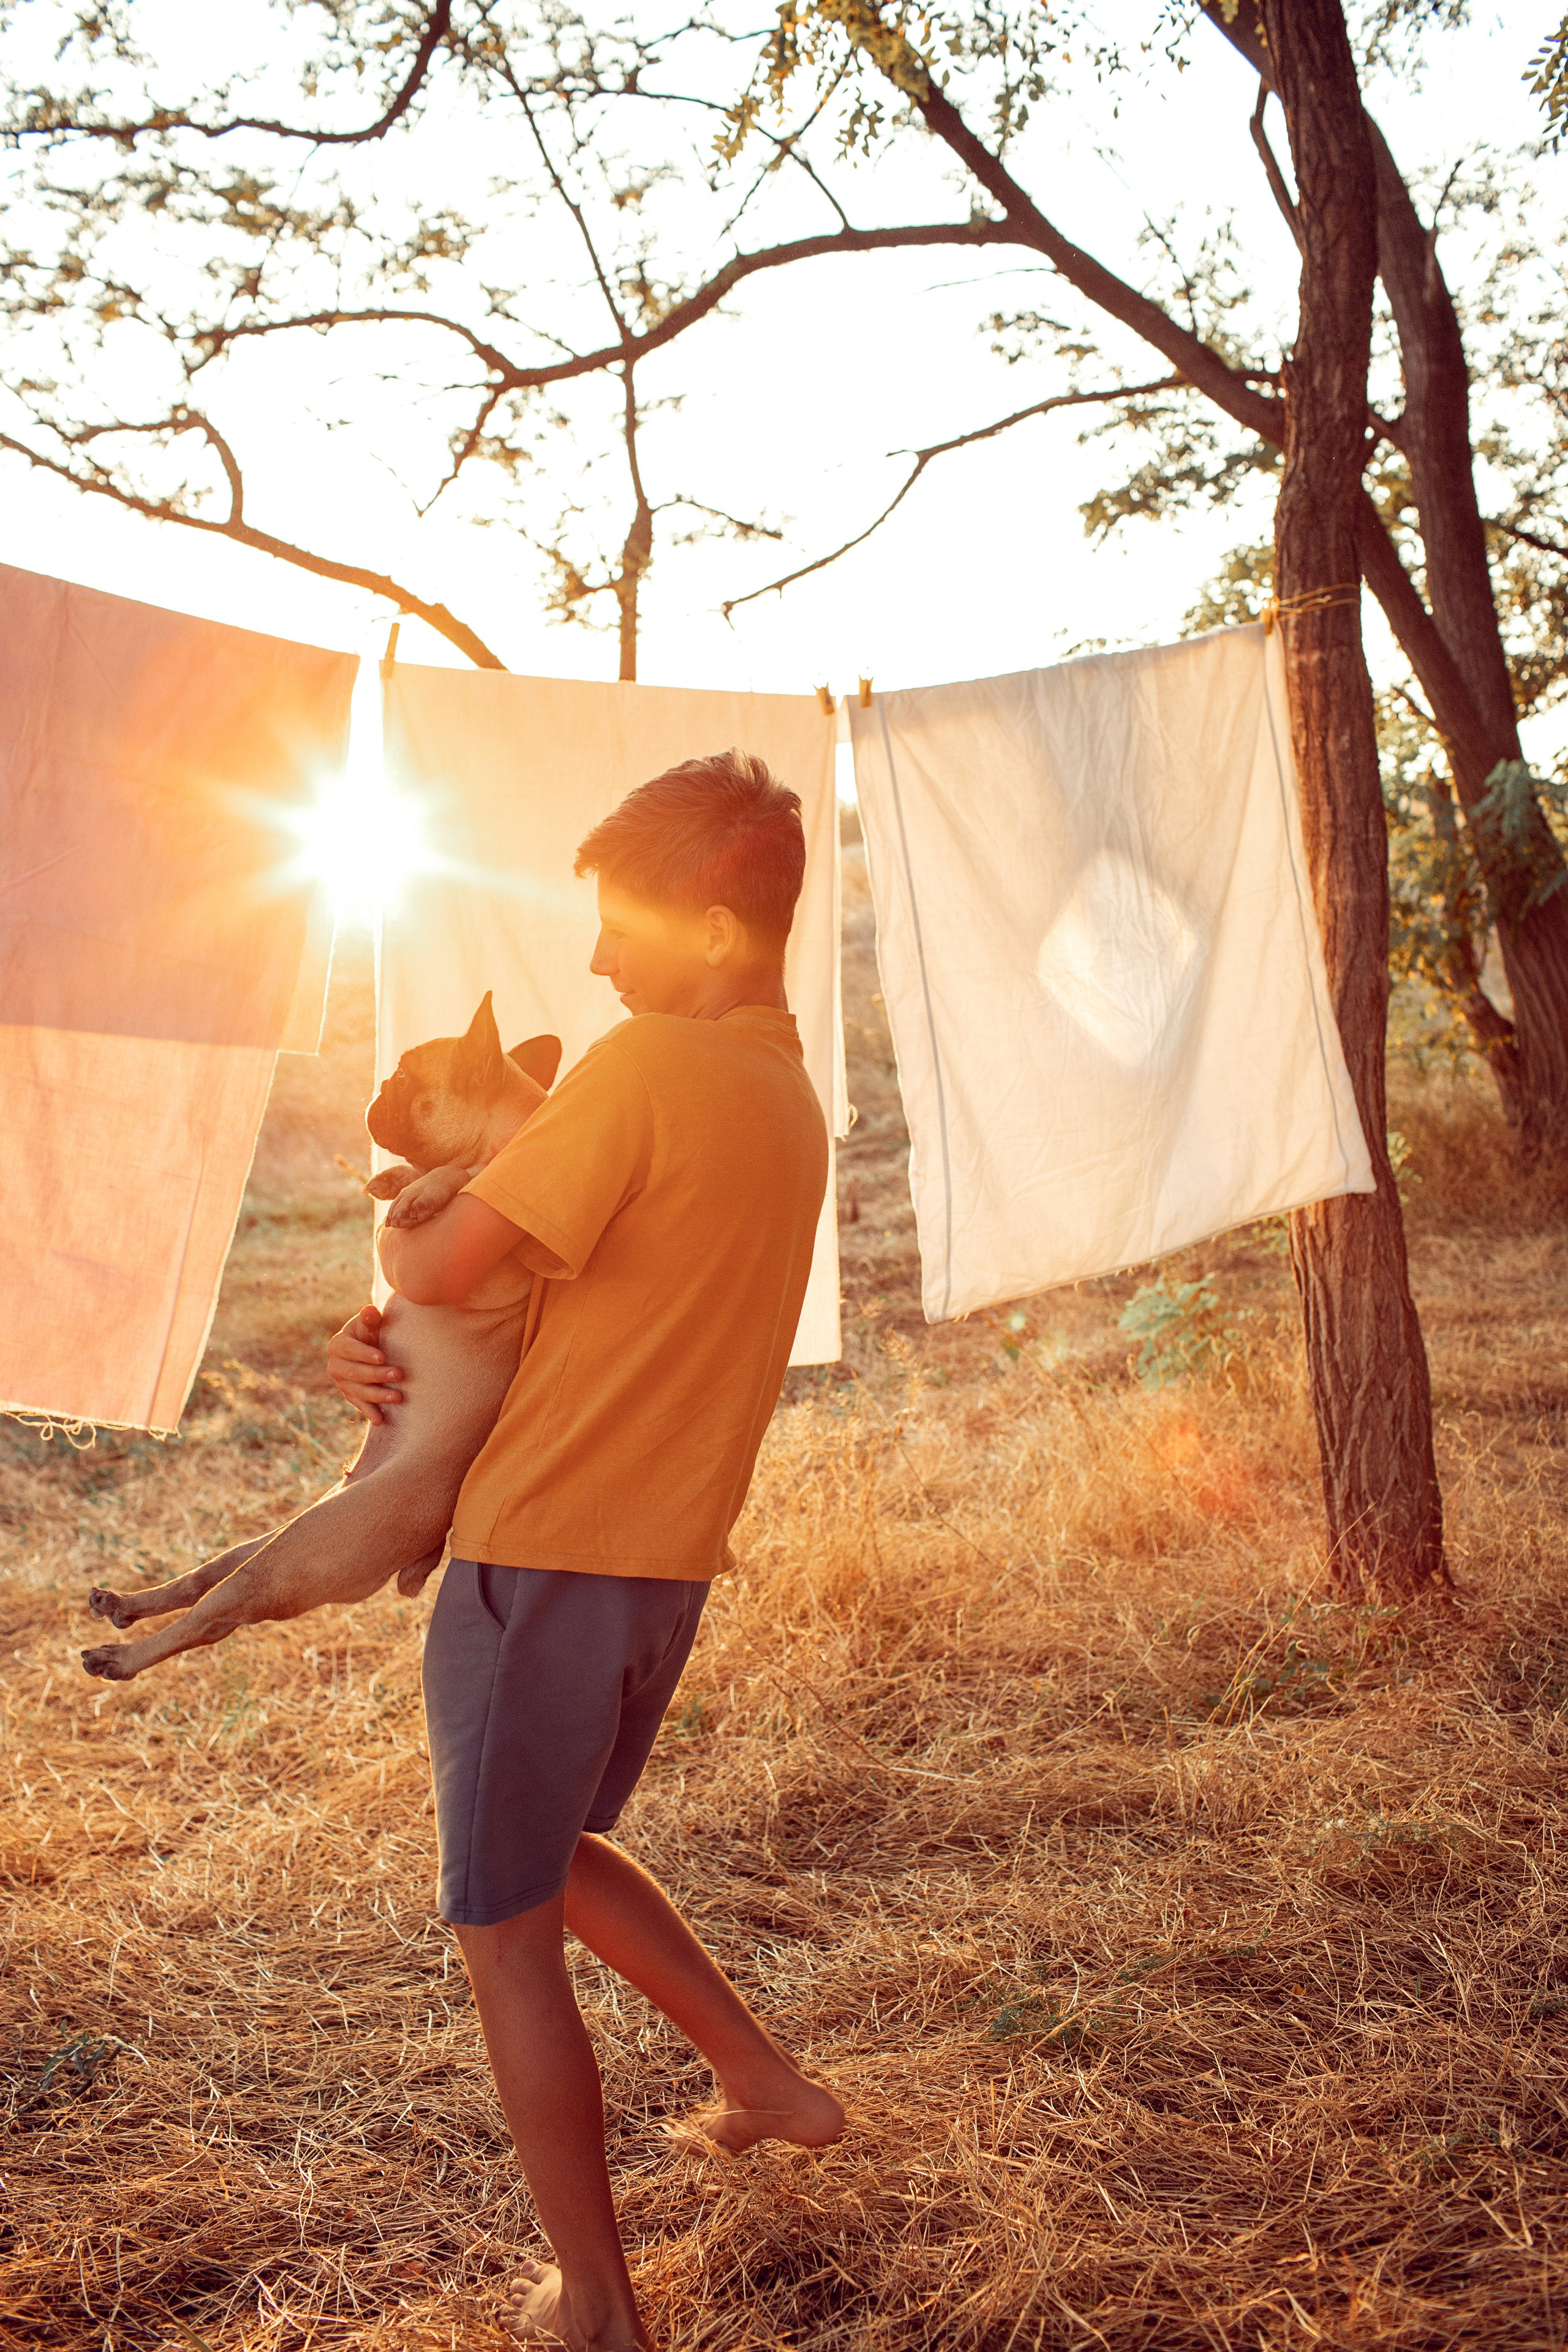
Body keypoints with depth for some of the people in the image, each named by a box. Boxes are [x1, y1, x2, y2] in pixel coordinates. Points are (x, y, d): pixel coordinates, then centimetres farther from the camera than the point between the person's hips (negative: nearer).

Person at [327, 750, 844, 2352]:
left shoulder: (646, 1066, -18)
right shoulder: (791, 1102, 11)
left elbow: (440, 1268, -19)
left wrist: (395, 1244, 5)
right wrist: (389, 1350, 1)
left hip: (542, 1558, -8)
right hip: (666, 1560, 8)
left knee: (504, 1931, 9)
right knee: (553, 1856, 29)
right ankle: (763, 2080, 33)